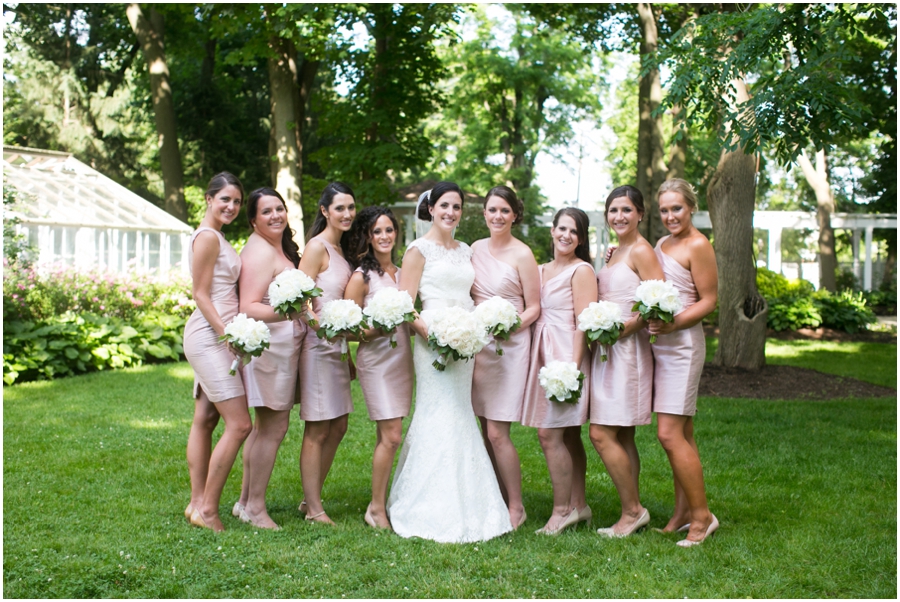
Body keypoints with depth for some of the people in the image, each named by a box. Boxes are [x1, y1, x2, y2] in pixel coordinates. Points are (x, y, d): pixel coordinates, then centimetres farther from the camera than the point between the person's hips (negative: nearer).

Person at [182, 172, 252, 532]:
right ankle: (207, 509, -4)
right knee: (239, 424, -11)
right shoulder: (207, 237, -11)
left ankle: (197, 503, 19)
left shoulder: (216, 238, 18)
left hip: (217, 337, 10)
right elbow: (201, 294, -15)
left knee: (205, 419, 12)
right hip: (209, 336, -10)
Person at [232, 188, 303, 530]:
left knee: (265, 427, 14)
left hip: (284, 345, 10)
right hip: (268, 345, -10)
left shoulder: (281, 248, 16)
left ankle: (246, 502, 22)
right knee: (273, 428, -6)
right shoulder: (260, 252, -16)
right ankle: (255, 507, 3)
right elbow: (248, 307, -25)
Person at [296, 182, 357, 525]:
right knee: (318, 429, -2)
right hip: (317, 343, -9)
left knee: (338, 426, 12)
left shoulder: (341, 248, 15)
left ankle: (311, 499, 23)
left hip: (337, 345, 9)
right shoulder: (317, 247, -11)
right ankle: (314, 509, 7)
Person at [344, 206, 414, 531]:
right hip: (376, 359, -6)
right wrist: (375, 331, -22)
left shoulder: (401, 273, 13)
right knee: (391, 436, -10)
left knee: (387, 437, 8)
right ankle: (376, 508, 2)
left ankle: (381, 503, 15)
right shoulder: (362, 277, -6)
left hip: (402, 356, 6)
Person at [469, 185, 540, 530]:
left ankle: (516, 507, 6)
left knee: (497, 433, -8)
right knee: (486, 430, 7)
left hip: (509, 346, -6)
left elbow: (534, 308, -5)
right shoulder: (476, 249, 10)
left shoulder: (522, 255, -7)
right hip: (477, 344, 6)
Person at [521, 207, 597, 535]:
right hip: (542, 354, 7)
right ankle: (578, 505, 19)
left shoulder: (581, 270, -6)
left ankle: (562, 510, 0)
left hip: (566, 354, -7)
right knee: (568, 435, 11)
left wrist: (573, 366, -19)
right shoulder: (541, 270, 17)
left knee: (549, 433, -9)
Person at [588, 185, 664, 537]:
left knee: (602, 435, -10)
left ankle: (632, 511, 2)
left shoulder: (641, 251, -10)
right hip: (608, 350, 9)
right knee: (622, 437, 11)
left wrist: (624, 329, -19)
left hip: (627, 349, -9)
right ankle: (632, 512, 17)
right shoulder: (615, 253, 17)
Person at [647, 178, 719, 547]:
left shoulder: (698, 246, -8)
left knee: (670, 433, -12)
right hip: (660, 344, 8)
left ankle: (702, 515, -2)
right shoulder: (662, 244, 17)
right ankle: (682, 512, 17)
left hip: (682, 343, -8)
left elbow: (709, 300, -10)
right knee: (681, 433, 11)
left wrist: (672, 323, -22)